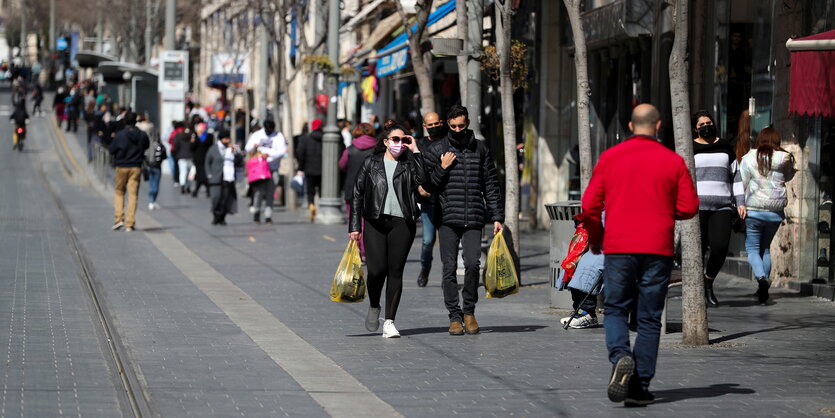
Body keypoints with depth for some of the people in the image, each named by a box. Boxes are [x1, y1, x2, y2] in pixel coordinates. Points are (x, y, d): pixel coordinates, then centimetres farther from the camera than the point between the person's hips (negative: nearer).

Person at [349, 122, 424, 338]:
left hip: (402, 223, 1)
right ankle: (374, 306, 19)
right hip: (375, 222, -1)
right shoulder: (371, 163, 10)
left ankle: (389, 322, 4)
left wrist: (415, 152, -5)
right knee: (377, 270, -10)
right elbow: (358, 195, 9)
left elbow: (422, 180, -11)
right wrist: (355, 226, 3)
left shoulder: (408, 165, 11)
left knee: (395, 271, -2)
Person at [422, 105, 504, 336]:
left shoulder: (480, 149, 12)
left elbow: (491, 186, 13)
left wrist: (497, 217, 8)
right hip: (447, 219, 0)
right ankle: (454, 316, 6)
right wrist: (442, 168, -8)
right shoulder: (436, 150, 7)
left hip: (474, 219, 0)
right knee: (450, 268, -1)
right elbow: (426, 186, 6)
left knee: (472, 264, -11)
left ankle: (469, 311, 6)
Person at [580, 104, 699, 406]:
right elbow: (689, 208, -1)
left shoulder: (609, 158, 2)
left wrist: (595, 239, 17)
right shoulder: (673, 161, 0)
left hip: (618, 248, 0)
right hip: (658, 249, 0)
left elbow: (589, 206, 1)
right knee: (649, 318, 7)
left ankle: (620, 356, -16)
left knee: (616, 309, 12)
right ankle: (640, 387, 4)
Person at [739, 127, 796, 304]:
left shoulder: (749, 158, -3)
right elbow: (789, 176, 20)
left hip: (753, 210, -3)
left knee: (752, 248, 3)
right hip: (776, 210, 3)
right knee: (765, 248, 17)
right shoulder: (785, 159, 0)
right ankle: (763, 290, 15)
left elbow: (742, 183, -5)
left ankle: (761, 277, -26)